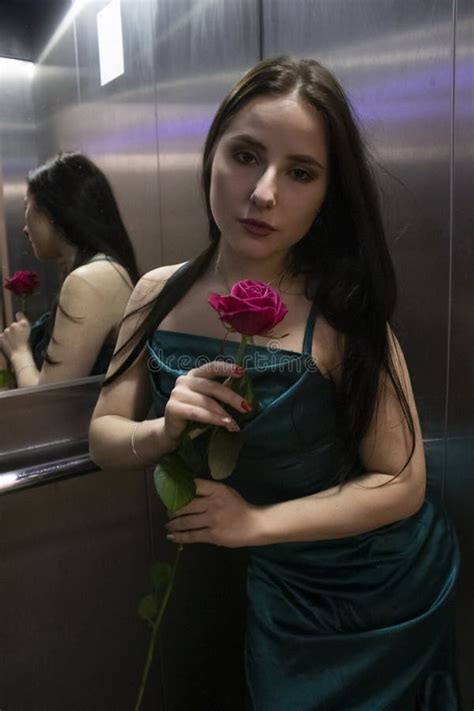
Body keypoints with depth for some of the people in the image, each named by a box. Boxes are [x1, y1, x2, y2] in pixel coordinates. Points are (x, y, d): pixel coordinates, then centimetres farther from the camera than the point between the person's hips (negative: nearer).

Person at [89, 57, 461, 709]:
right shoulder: (157, 295, -12)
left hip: (386, 593, -3)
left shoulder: (341, 313, -25)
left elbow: (400, 484, -21)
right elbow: (104, 437, -6)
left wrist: (255, 521, -26)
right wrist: (163, 433, -26)